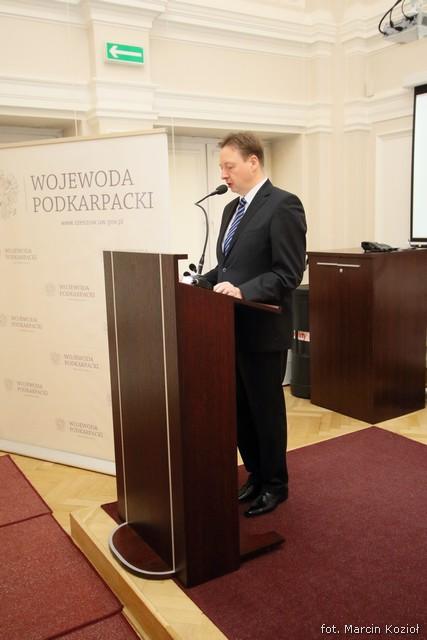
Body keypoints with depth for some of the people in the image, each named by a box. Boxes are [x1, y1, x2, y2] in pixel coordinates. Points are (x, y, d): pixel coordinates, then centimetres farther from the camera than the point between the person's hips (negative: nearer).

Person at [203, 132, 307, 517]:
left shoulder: (283, 205, -12)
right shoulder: (233, 209, 14)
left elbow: (289, 273, -18)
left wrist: (242, 291, -28)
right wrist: (204, 281, 1)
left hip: (263, 329, -8)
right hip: (233, 328, 8)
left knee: (266, 409, 7)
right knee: (240, 409, 16)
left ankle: (275, 485, 27)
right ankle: (255, 475, 35)